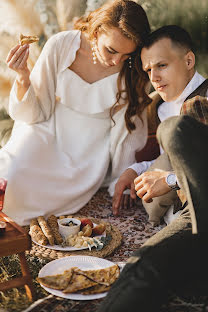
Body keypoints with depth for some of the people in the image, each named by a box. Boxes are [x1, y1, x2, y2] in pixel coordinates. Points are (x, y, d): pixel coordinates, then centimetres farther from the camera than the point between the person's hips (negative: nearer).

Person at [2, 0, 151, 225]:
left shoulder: (131, 70, -14)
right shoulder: (60, 45, -15)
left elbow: (127, 131, -4)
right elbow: (36, 114, -8)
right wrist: (23, 78, -27)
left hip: (93, 146, 1)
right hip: (50, 131, 0)